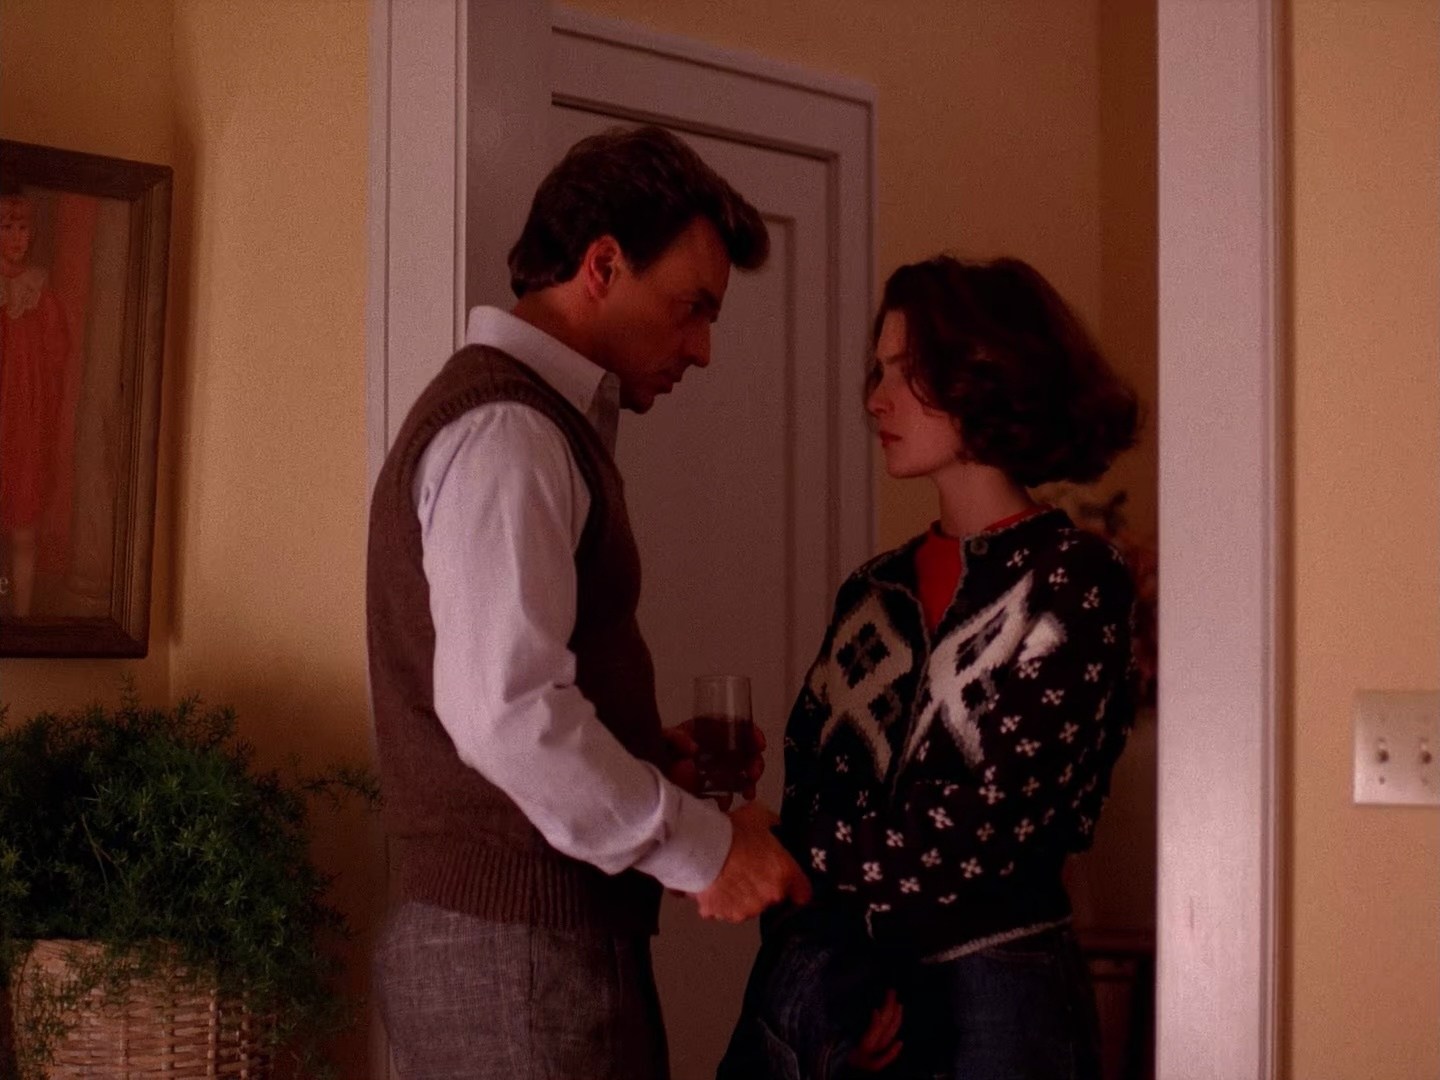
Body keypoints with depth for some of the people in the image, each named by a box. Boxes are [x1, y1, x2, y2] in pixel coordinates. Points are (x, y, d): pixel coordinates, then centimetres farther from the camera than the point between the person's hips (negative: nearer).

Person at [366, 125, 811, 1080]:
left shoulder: (540, 422, 18)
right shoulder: (505, 430, -14)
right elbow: (505, 710, -24)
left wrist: (655, 756, 9)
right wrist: (703, 848, -16)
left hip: (520, 938, 10)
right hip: (520, 952, -10)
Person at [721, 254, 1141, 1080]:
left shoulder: (1073, 581, -6)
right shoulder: (874, 593, 11)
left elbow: (993, 819, -14)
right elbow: (809, 795, 6)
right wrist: (829, 992, -10)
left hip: (987, 1001, -5)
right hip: (829, 997, 5)